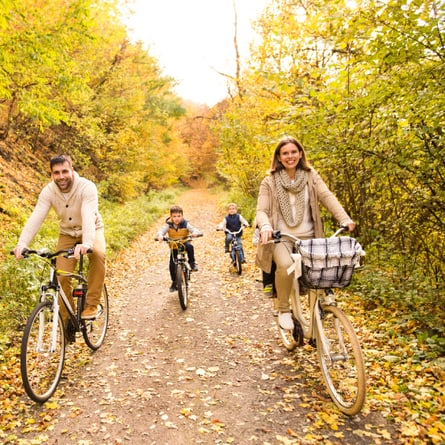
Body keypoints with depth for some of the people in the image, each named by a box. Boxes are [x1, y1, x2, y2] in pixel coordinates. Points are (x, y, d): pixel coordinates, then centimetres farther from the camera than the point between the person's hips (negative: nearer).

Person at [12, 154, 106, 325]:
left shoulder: (87, 187, -28)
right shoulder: (48, 191, -17)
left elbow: (89, 216, -42)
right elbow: (35, 218, -26)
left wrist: (87, 243, -59)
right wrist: (22, 243, -42)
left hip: (90, 230, -3)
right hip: (67, 234, 3)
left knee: (98, 253, -36)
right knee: (62, 277, -9)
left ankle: (92, 304, -21)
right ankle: (67, 321, 11)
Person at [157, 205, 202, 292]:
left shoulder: (185, 224, -14)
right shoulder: (168, 225, -13)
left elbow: (195, 230, -22)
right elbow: (161, 231, -26)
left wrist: (195, 233, -47)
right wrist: (160, 236, -50)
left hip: (184, 243, -1)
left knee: (190, 246, -35)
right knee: (172, 264, -7)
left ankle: (192, 263, -11)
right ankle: (174, 282, 12)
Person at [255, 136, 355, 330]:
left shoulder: (311, 176, 7)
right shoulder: (269, 182, 2)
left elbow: (327, 197, -6)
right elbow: (261, 211, -5)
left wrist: (345, 219, -22)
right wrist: (265, 227, -28)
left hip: (307, 237, 3)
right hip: (281, 238, -2)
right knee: (285, 265, -32)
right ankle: (284, 310, -10)